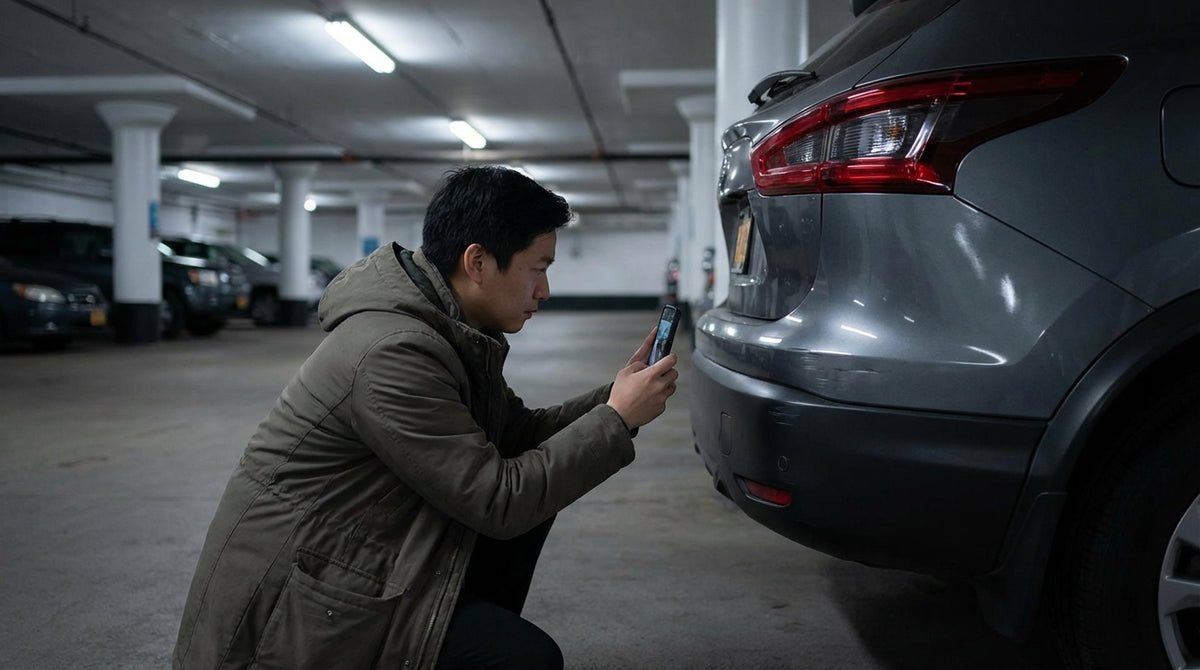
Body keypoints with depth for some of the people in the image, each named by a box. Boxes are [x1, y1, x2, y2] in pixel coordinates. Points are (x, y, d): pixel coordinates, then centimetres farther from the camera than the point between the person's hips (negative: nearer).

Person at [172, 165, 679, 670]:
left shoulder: (451, 333, 3)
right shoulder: (392, 351, -26)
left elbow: (519, 432, 12)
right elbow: (498, 502, -23)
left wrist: (615, 395, 1)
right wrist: (616, 419, -16)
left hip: (367, 552, 10)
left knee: (534, 493, 6)